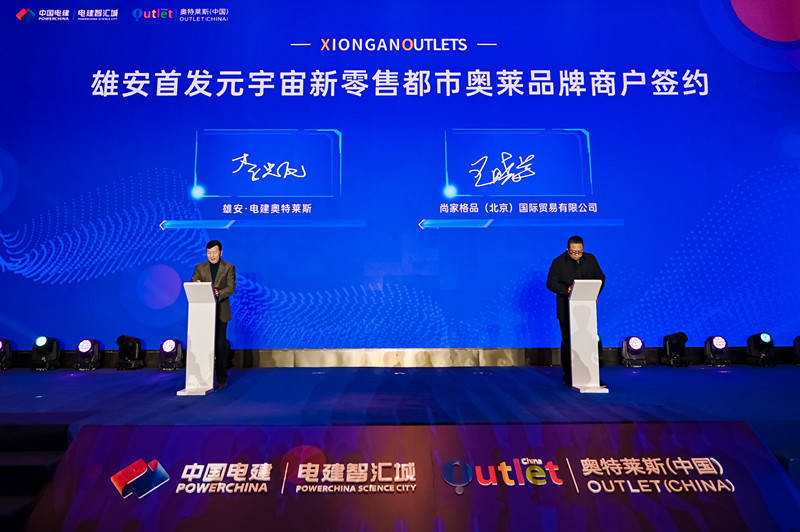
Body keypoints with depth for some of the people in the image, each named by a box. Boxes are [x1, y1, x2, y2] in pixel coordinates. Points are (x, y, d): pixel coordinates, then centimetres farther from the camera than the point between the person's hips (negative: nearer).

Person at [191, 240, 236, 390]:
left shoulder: (229, 267, 6)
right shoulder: (200, 268, 12)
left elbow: (231, 287, -5)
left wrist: (218, 293, -25)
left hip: (221, 311, -2)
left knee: (220, 346, -1)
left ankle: (222, 379, 6)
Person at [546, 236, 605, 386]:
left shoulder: (590, 259, 7)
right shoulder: (558, 262, -3)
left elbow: (600, 277, 12)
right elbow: (551, 283, -7)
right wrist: (568, 290, -24)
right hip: (566, 309, -3)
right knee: (568, 342, 2)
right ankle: (568, 377, 10)